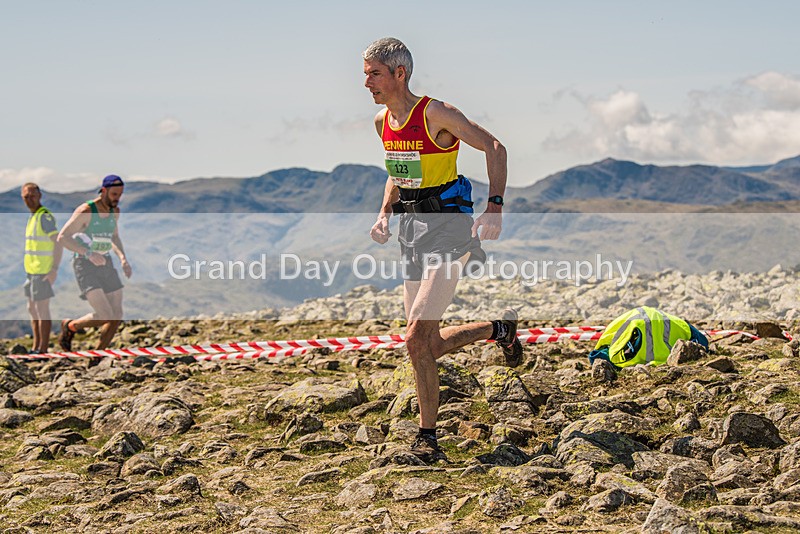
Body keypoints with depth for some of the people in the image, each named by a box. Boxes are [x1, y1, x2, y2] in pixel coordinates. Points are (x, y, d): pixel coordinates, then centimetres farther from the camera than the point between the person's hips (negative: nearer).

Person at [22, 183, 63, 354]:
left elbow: (58, 242, -20)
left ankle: (43, 350, 0)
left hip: (43, 272, -10)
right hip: (32, 271, 10)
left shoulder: (44, 216, -14)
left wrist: (54, 269, -24)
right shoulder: (33, 216, 14)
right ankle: (35, 348, 23)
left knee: (42, 310, -5)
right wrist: (30, 270, 19)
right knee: (32, 309, 15)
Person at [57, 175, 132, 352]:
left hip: (105, 265, 7)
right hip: (85, 266, -7)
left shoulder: (114, 212, 8)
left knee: (117, 317, 2)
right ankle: (70, 326, 9)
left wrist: (123, 258, 8)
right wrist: (89, 253, -27)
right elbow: (62, 237, -18)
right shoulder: (85, 211, -15)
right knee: (105, 316, -18)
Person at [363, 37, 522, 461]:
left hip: (448, 226, -8)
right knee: (428, 345, 9)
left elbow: (494, 148, -11)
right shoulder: (382, 121, 8)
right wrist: (384, 214, 8)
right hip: (411, 228, 8)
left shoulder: (435, 113, -14)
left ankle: (427, 436, -3)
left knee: (416, 338, -16)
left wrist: (494, 208, -21)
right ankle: (499, 329, 35)